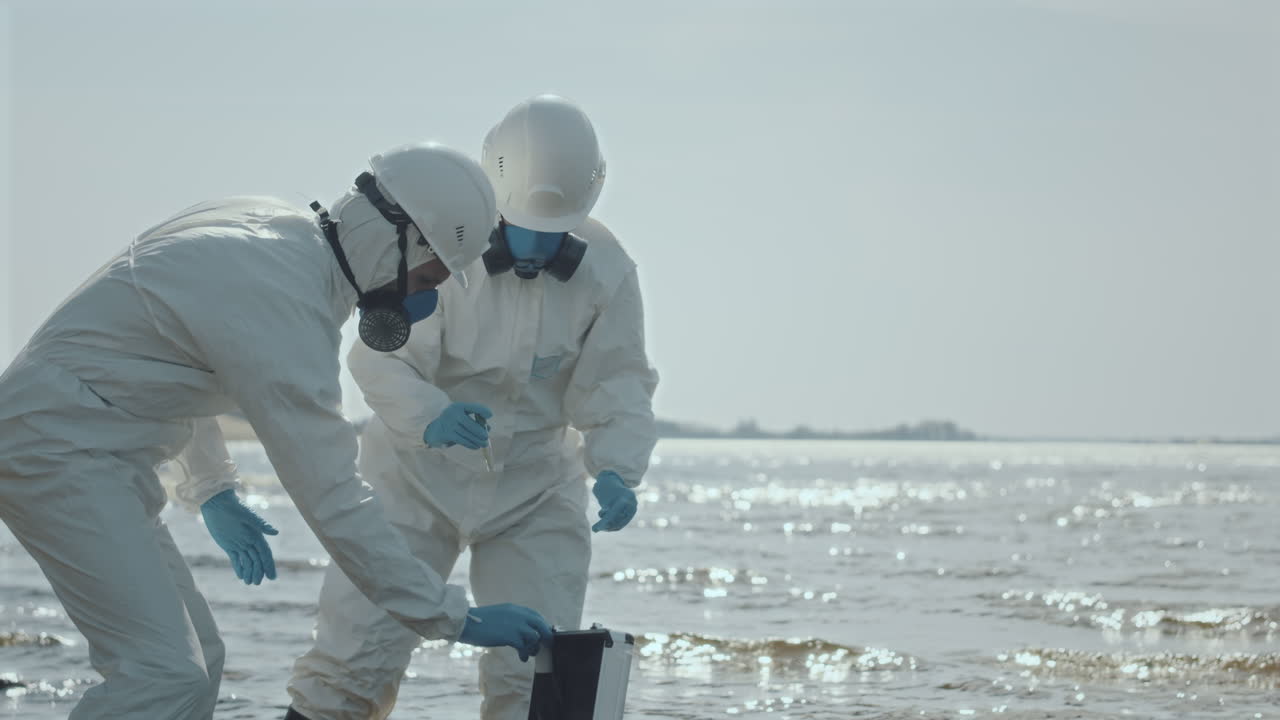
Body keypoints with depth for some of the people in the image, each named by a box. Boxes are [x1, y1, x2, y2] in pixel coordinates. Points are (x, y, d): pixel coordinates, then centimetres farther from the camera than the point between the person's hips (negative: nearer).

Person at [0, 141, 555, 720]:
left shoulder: (266, 223, 5)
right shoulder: (285, 303, -24)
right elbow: (333, 499, -25)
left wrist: (212, 488, 23)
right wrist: (453, 617, -21)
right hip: (58, 441, -11)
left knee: (196, 656, 12)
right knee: (165, 672, -20)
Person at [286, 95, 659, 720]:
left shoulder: (606, 271, -10)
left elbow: (616, 387, -4)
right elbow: (379, 358, -20)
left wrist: (616, 470, -23)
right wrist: (430, 416, -40)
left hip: (534, 485, 2)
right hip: (419, 471, -2)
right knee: (354, 653, -9)